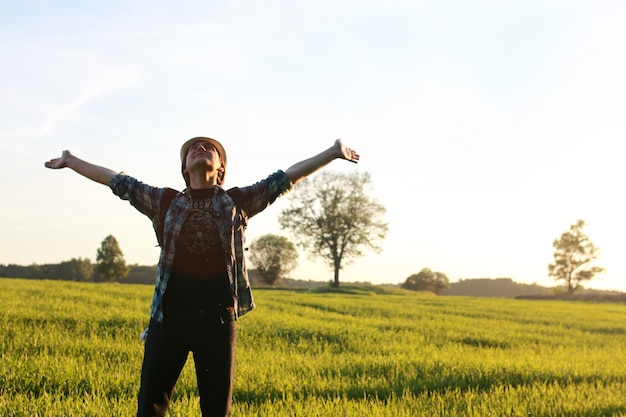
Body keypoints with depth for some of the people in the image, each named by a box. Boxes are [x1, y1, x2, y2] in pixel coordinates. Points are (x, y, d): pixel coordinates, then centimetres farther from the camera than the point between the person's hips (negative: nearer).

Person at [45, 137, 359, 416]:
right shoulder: (165, 203, 10)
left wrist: (333, 152, 6)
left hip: (218, 318, -1)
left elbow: (285, 178, 7)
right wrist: (70, 161, 20)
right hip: (168, 316, 1)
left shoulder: (237, 202, 8)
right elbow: (118, 182, 15)